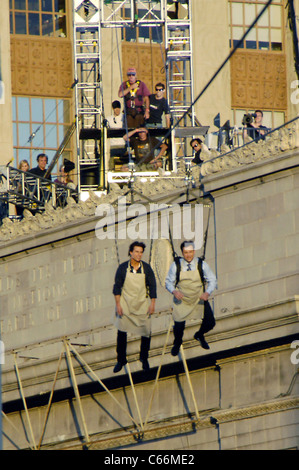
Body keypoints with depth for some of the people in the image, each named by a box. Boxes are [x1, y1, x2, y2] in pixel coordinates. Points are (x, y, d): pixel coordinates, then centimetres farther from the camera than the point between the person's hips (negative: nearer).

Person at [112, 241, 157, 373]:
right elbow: (117, 287, -1)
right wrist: (118, 304, -7)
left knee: (146, 332, 1)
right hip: (125, 305, -1)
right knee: (121, 332, 0)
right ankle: (121, 360, 14)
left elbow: (152, 286, 3)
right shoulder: (123, 268, -4)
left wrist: (153, 304, -3)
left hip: (142, 305, 1)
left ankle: (144, 358, 22)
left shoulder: (146, 268, -1)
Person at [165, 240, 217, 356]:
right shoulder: (176, 265, -11)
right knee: (179, 327, -4)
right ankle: (177, 343, 34)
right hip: (182, 300, -1)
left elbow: (212, 280, -3)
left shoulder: (202, 265, -10)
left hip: (199, 299, 1)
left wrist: (207, 292, -22)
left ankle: (200, 335, 32)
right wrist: (174, 291, -25)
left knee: (210, 322, -6)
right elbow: (168, 282, -4)